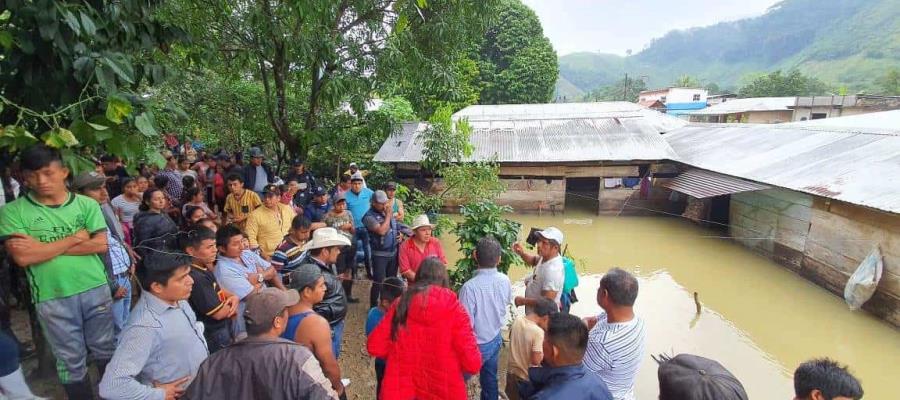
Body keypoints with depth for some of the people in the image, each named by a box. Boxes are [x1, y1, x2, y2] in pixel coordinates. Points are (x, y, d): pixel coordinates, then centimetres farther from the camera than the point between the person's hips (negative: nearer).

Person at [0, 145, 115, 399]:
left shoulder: (87, 204, 0)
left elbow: (101, 245, -9)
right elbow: (23, 257, -14)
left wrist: (44, 248, -14)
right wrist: (75, 238, -12)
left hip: (96, 289, 1)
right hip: (52, 298, -1)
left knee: (106, 351, 17)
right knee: (71, 361, 13)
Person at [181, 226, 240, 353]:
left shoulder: (204, 268, 1)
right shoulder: (196, 278, -29)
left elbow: (217, 290, 14)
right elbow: (219, 313, -27)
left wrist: (234, 297, -7)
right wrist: (231, 306, -6)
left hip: (222, 329, 9)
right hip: (214, 337, -9)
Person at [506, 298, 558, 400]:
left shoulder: (517, 321, -10)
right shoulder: (538, 332, -29)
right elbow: (536, 361, -24)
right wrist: (545, 349, -9)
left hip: (512, 373, 6)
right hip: (528, 379, -5)